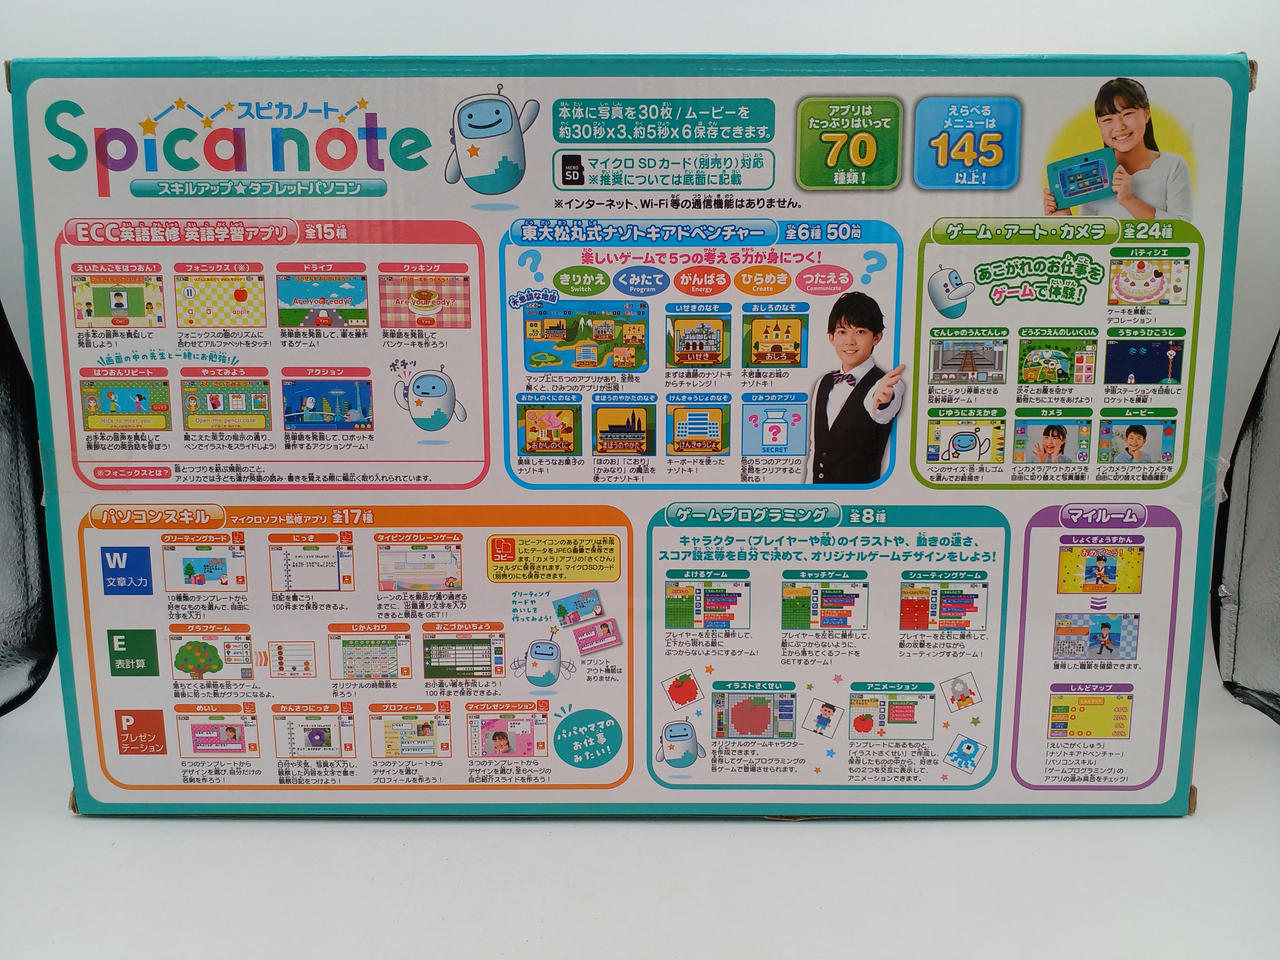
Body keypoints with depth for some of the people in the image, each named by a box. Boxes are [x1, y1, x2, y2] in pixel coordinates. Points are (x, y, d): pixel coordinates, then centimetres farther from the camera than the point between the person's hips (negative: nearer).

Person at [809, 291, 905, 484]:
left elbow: (882, 414, -30)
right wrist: (809, 486, 9)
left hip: (863, 488, -4)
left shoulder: (888, 386, -6)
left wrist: (880, 399, -50)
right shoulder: (824, 383, 11)